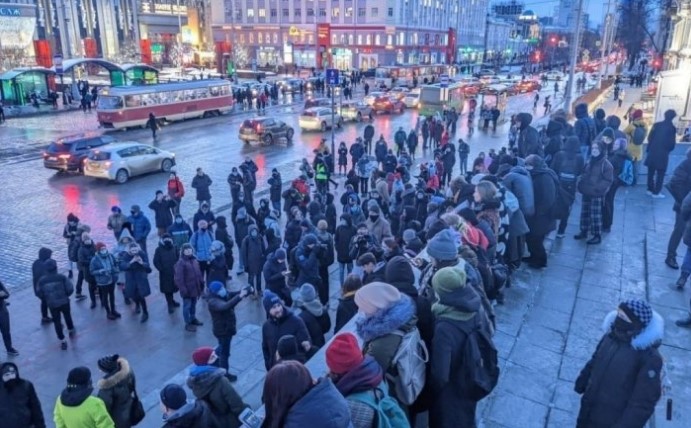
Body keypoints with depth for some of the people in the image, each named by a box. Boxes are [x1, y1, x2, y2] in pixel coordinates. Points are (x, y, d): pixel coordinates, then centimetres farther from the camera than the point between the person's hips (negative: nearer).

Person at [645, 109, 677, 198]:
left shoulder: (657, 125, 1)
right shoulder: (672, 128, -11)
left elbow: (649, 138, 3)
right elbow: (672, 143, -9)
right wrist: (668, 150, 11)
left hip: (652, 152, 5)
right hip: (662, 154, -4)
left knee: (651, 172, 15)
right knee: (660, 173, 5)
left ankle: (650, 189, 22)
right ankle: (656, 192, 6)